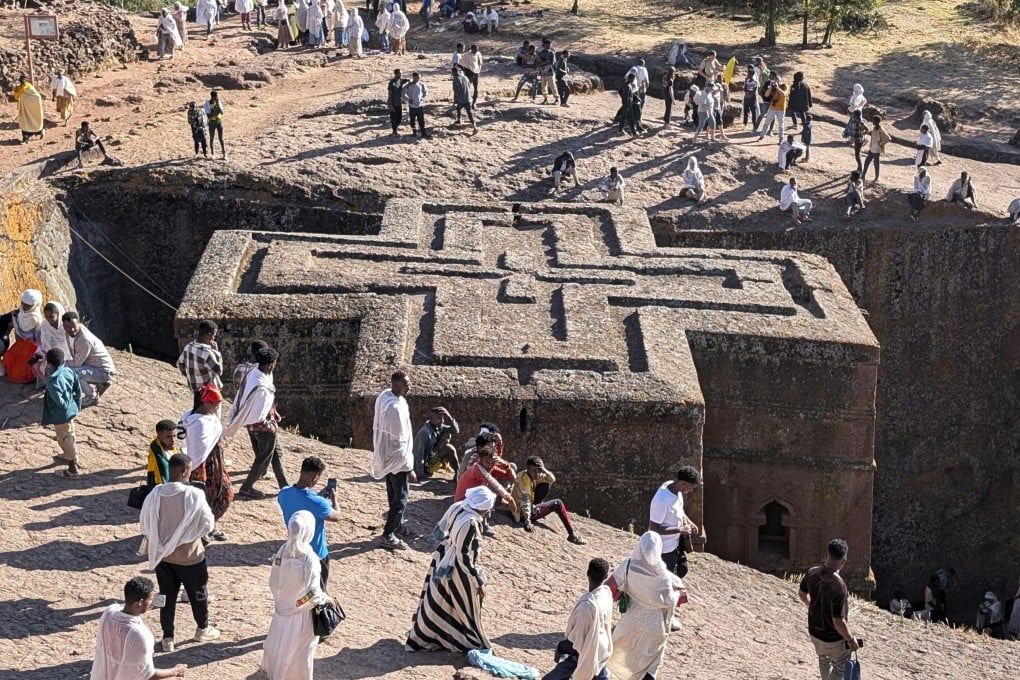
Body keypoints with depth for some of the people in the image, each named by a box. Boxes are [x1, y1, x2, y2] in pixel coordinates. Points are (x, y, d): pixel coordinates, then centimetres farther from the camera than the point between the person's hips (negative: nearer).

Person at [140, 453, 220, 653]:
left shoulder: (155, 494, -13)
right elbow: (208, 524, -13)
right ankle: (203, 629, 38)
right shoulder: (194, 495, -24)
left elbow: (144, 525, -1)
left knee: (167, 596, 18)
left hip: (163, 556, 3)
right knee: (198, 593, 20)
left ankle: (168, 637, 26)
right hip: (190, 556, -3)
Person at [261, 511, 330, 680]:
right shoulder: (309, 558, -28)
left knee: (279, 642, 26)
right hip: (303, 613, -5)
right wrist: (325, 599, -7)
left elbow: (273, 583, -1)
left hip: (283, 607, 5)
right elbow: (312, 592, -26)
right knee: (300, 651, 14)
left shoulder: (282, 551, -11)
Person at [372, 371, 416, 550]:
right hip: (397, 459, -9)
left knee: (393, 495, 24)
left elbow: (377, 426, 11)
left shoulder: (384, 396, -2)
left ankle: (397, 525, 40)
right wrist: (409, 468, -19)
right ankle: (388, 536, 7)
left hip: (385, 456, 9)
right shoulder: (396, 408, -30)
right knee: (400, 499, 2)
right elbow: (400, 442, -26)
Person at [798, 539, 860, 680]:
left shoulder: (812, 573, -13)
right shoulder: (838, 585, -36)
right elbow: (838, 622, -31)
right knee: (840, 668, 19)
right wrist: (851, 639, -15)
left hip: (814, 631, 7)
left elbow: (802, 594, 8)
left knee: (824, 661, 30)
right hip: (833, 638, -6)